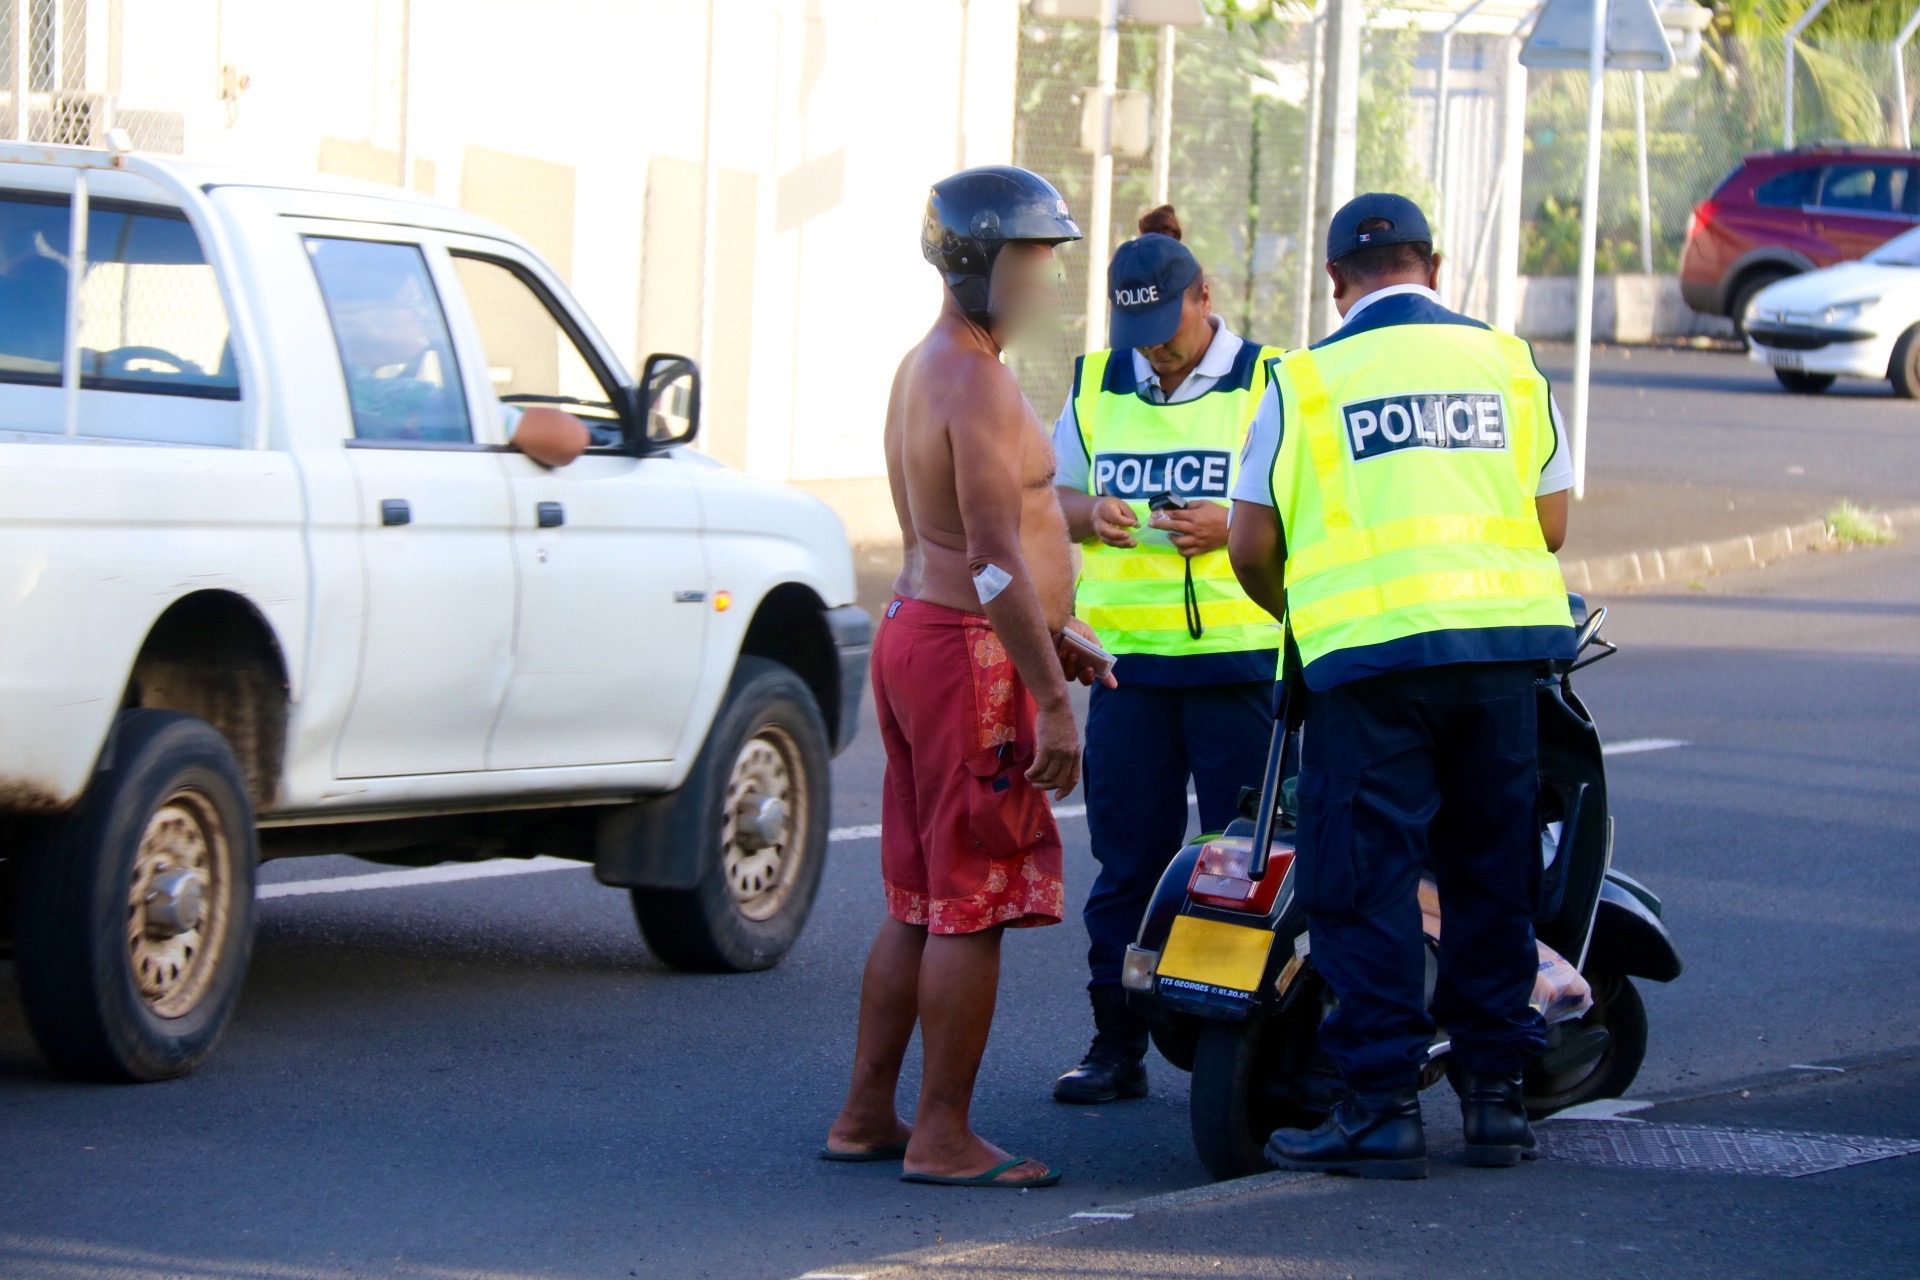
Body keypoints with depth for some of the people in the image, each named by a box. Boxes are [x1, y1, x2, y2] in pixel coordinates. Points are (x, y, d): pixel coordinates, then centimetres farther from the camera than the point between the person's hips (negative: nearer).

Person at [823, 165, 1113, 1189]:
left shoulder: (924, 367, 15)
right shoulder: (975, 384, -17)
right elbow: (995, 558, -22)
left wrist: (1048, 633, 28)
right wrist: (1050, 701, -22)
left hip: (916, 633, 10)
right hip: (971, 653, -10)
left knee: (920, 903, 14)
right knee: (974, 907, -6)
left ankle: (865, 1114, 18)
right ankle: (943, 1136, -3)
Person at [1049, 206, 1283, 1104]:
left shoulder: (1269, 383, 1)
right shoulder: (1096, 386, 15)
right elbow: (1049, 495, 20)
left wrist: (1232, 525, -16)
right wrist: (1089, 514, -2)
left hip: (1240, 657, -4)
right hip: (1127, 655, 4)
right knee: (1126, 857, 4)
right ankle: (1117, 1045, 9)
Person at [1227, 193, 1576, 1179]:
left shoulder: (1305, 380, 2)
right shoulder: (1507, 363, 11)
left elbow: (1252, 547, 4)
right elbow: (1552, 521, 14)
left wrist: (1292, 612, 24)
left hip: (1370, 650, -3)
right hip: (1501, 647, 3)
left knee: (1365, 881, 0)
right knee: (1490, 875, 12)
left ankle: (1381, 1105, -3)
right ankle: (1496, 1091, 15)